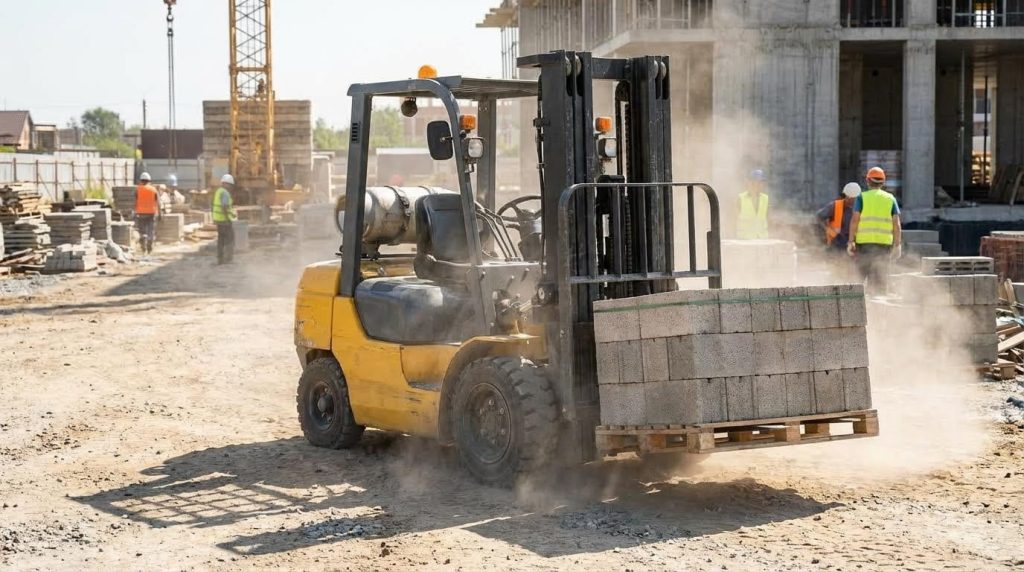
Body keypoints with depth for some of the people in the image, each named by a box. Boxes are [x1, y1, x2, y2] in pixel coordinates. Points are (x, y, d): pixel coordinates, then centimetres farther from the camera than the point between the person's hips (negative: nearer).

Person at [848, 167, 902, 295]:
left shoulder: (862, 197, 2)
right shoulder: (890, 199, 9)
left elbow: (855, 220, -5)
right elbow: (896, 225, 4)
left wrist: (851, 241, -2)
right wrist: (897, 245, 7)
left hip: (864, 242, -2)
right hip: (884, 243, 2)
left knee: (861, 276, 5)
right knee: (881, 278, 8)